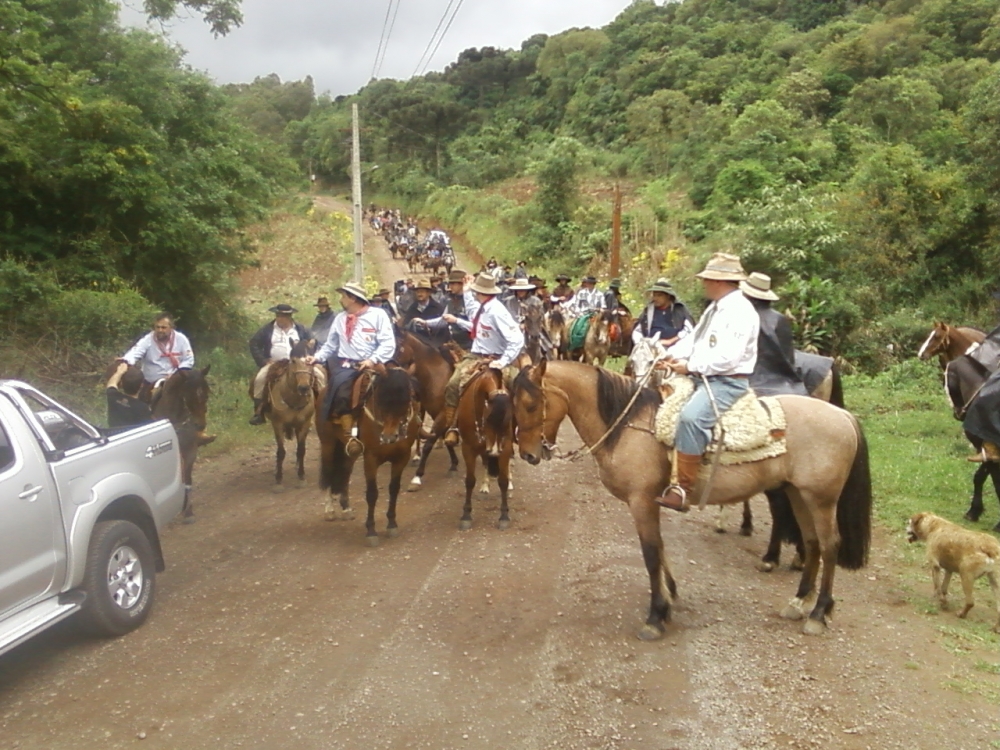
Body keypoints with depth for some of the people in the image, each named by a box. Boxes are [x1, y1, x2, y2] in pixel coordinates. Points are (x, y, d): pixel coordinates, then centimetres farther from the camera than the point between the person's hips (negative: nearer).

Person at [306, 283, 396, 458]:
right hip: (344, 365, 3)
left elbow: (388, 343, -7)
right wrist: (318, 357, 2)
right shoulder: (340, 319, 18)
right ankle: (350, 436, -21)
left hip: (369, 366, -3)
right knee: (342, 391, -26)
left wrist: (373, 360, -20)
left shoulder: (378, 314, 1)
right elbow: (330, 345, 21)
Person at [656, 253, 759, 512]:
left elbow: (727, 357, -24)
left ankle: (683, 488, -30)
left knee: (691, 416, -34)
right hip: (704, 378, 11)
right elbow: (693, 339, 16)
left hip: (728, 383, -11)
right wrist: (671, 356, -1)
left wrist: (690, 366, -18)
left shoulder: (740, 310, -16)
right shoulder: (715, 308, 15)